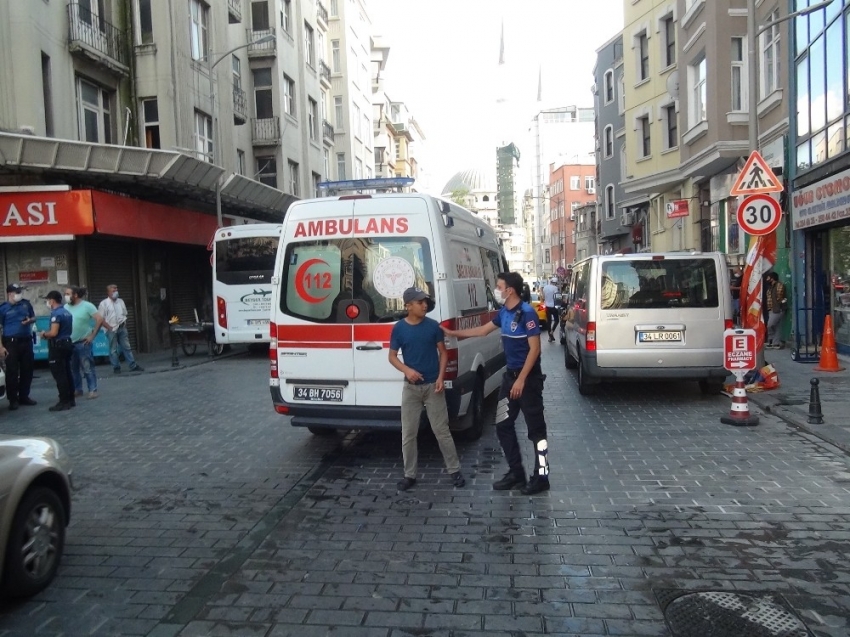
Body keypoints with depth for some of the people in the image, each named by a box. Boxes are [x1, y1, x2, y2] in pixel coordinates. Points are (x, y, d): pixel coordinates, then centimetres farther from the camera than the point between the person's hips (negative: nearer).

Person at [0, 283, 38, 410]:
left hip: (26, 341, 4)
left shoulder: (26, 303, 7)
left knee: (27, 369, 9)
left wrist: (30, 321, -6)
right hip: (11, 343, -4)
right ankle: (13, 399, 6)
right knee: (12, 371, -2)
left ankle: (24, 396, 21)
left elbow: (33, 317, 19)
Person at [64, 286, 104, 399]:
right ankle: (77, 389, 22)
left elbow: (100, 319, -11)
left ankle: (93, 390, 0)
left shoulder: (87, 306, -7)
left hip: (83, 343, -5)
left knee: (87, 368, -4)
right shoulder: (66, 307, 7)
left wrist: (92, 335, -12)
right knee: (73, 369, 11)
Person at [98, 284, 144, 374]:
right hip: (111, 330, -4)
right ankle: (116, 367, 12)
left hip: (122, 328, 4)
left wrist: (124, 325, 5)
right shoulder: (104, 303, -5)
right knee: (113, 349, 3)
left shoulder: (121, 301, 10)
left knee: (127, 347, 7)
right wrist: (110, 328, -12)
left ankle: (133, 366, 8)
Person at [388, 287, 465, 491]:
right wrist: (407, 370, -16)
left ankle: (455, 470, 16)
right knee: (408, 434, 5)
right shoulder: (399, 328, -4)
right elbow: (392, 356, 2)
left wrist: (441, 377, -8)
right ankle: (409, 475, 17)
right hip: (411, 387, 1)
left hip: (433, 386, 0)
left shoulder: (433, 326, -3)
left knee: (442, 431, 4)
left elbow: (443, 352, 4)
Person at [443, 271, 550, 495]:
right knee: (503, 426, 12)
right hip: (510, 375, 9)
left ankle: (541, 477, 11)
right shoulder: (504, 313, 8)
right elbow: (483, 330, 23)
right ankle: (516, 473, 22)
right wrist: (453, 333, 25)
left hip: (528, 378, -9)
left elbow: (534, 348, -19)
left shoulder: (526, 313, -17)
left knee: (535, 429, 0)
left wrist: (521, 380, -21)